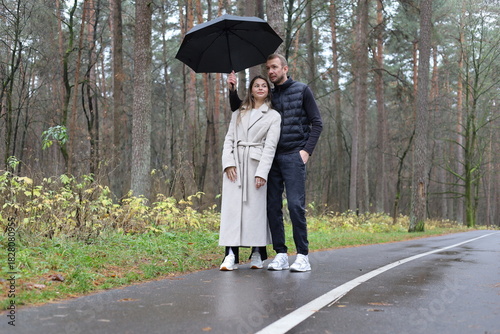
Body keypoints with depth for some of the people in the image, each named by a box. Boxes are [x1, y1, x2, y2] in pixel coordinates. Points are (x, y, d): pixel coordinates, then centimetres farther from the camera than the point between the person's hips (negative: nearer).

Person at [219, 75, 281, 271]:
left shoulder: (273, 116, 7)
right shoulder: (238, 113, 17)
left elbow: (270, 146, -3)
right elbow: (229, 139, 10)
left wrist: (262, 172, -13)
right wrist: (228, 163, -5)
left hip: (257, 164, -2)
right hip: (235, 163, 3)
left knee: (255, 207, -2)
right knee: (232, 206, -5)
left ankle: (257, 254, 8)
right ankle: (231, 255, -6)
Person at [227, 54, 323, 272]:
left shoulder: (302, 90, 6)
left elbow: (316, 123, 2)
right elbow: (238, 111, 20)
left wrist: (307, 150, -9)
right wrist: (232, 90, 3)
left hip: (293, 156, -4)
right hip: (272, 157, 5)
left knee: (295, 204, -11)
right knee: (273, 206, 1)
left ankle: (302, 256, -5)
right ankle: (280, 254, 7)